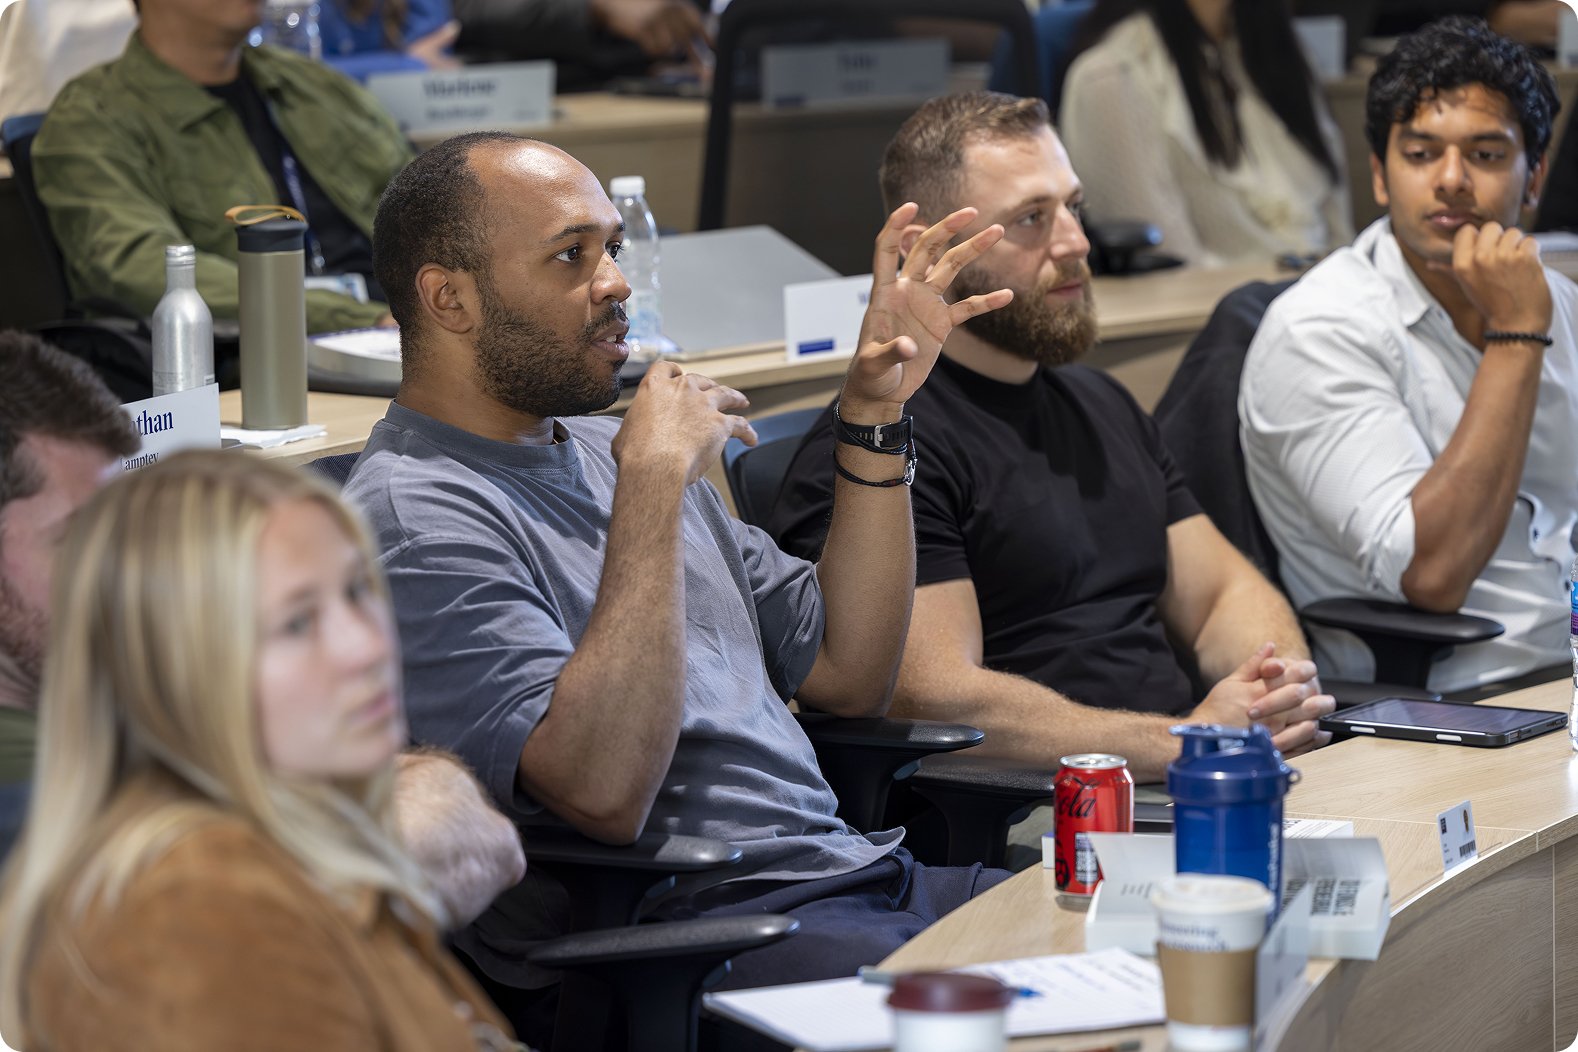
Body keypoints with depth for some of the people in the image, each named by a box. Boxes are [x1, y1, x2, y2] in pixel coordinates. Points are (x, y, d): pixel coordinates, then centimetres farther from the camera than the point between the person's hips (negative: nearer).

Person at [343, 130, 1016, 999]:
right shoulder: (415, 525, -10)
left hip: (856, 866, 9)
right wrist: (655, 479, -19)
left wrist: (875, 413, 12)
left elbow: (845, 676, 20)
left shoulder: (602, 449, 19)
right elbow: (606, 793, -25)